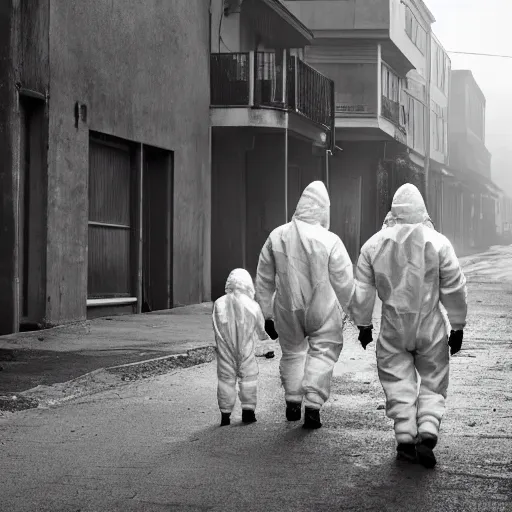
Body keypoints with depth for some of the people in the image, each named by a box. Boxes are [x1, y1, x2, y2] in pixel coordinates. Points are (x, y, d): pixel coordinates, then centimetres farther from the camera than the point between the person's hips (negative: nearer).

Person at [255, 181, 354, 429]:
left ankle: (292, 402, 22)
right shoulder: (330, 241, -14)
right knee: (322, 353, 8)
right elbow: (345, 283, -7)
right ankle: (312, 404, -3)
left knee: (292, 352, 21)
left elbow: (264, 281, 4)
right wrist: (342, 311, 11)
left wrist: (267, 314, 13)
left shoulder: (277, 236, -3)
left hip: (288, 310, 3)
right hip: (322, 311, -3)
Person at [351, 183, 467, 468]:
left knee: (399, 383, 10)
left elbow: (362, 290, 3)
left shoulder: (374, 244, -2)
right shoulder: (438, 242, -7)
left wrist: (364, 324, 14)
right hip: (431, 326, -1)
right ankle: (427, 431, -7)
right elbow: (455, 290, -3)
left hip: (393, 327, 1)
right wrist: (458, 326, 7)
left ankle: (406, 438, 7)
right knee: (433, 383, 10)